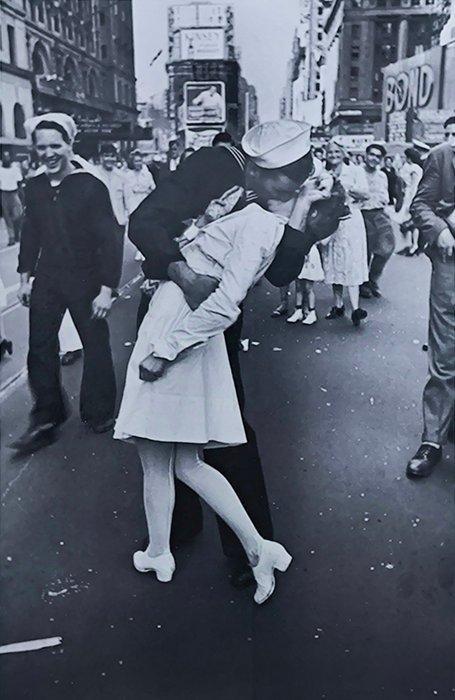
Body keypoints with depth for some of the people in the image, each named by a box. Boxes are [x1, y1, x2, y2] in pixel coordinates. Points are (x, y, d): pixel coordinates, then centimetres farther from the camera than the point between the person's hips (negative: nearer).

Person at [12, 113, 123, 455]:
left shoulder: (91, 186, -11)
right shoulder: (35, 187, 4)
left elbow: (110, 239, -12)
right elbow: (30, 233, 14)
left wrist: (107, 288, -15)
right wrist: (26, 276, 12)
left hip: (85, 282, -5)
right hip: (46, 282, 5)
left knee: (96, 347, 6)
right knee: (40, 349, 7)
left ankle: (99, 414, 24)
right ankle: (45, 420, 20)